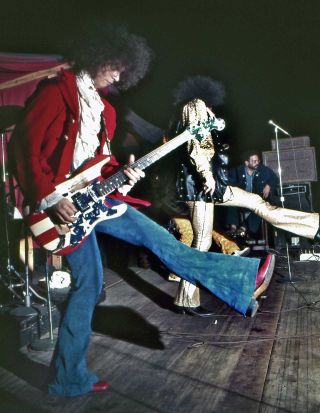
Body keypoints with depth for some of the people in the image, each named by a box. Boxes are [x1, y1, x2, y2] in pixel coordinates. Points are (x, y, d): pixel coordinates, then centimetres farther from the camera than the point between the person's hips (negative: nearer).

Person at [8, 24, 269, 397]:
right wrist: (49, 198, -21)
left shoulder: (102, 108, 17)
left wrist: (121, 175, -1)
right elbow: (24, 147, -16)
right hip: (58, 199, -8)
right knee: (88, 283, -5)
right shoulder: (56, 92, -10)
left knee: (155, 236, 5)